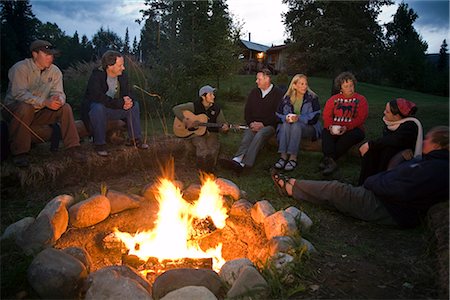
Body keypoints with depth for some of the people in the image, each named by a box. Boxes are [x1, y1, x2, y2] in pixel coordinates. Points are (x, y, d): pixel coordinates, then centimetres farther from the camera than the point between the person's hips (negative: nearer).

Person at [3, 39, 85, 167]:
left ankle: (72, 148, -16)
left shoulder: (55, 71, 0)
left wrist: (58, 100, -32)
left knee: (65, 107, -16)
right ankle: (19, 153, -27)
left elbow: (59, 93, -5)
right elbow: (19, 93, -28)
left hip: (39, 112, 5)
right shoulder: (20, 68, -16)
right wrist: (44, 102, -42)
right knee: (25, 107, -38)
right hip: (15, 108, -5)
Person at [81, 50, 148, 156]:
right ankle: (99, 144, -27)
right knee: (99, 107, -38)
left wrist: (129, 101, -25)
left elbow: (128, 93, 1)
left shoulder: (122, 76, -2)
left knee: (134, 104, -6)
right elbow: (98, 97, -33)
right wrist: (121, 103, -35)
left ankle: (135, 139, -1)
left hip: (112, 110, 6)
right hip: (94, 109, -6)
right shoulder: (96, 76, -21)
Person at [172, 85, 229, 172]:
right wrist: (184, 120, -17)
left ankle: (209, 173, -6)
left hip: (210, 133, 2)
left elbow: (222, 124, 7)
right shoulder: (194, 106, -4)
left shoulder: (217, 109, 3)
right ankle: (201, 173, -9)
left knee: (213, 149, -29)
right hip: (196, 133, -2)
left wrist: (224, 128, -18)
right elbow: (176, 109, -3)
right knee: (202, 148, -32)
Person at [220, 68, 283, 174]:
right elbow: (247, 111, 17)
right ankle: (237, 160, -53)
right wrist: (251, 123, -1)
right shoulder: (254, 92, 16)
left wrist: (263, 124, -13)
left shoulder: (278, 93, 1)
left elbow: (277, 114, -6)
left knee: (260, 134, -35)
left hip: (269, 125, -4)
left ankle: (244, 163, -49)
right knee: (248, 134, -29)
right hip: (254, 125, 4)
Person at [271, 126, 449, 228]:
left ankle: (290, 188, 4)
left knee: (335, 190, -7)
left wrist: (371, 182, -11)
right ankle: (294, 185, 10)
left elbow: (398, 191, -26)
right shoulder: (436, 162, 12)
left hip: (392, 212, -9)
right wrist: (374, 181, 0)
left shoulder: (434, 170, -20)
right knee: (336, 188, 4)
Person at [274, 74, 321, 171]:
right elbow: (278, 115, 5)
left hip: (308, 127, -3)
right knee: (285, 125, -30)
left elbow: (315, 117, -11)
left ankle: (293, 158, -38)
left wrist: (299, 118, -25)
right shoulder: (287, 98, 8)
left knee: (296, 125, -34)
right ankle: (283, 156, -35)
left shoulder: (312, 98, -2)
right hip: (289, 127, 3)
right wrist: (286, 118, -17)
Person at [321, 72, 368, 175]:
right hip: (334, 129, 2)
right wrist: (330, 126, -17)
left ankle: (327, 160, -37)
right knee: (325, 132, -29)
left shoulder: (361, 99, 8)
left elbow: (361, 118, -6)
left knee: (352, 136, -35)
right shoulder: (333, 99, 16)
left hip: (353, 129, -2)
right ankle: (331, 161, -45)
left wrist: (347, 127, -22)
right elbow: (326, 115, 4)